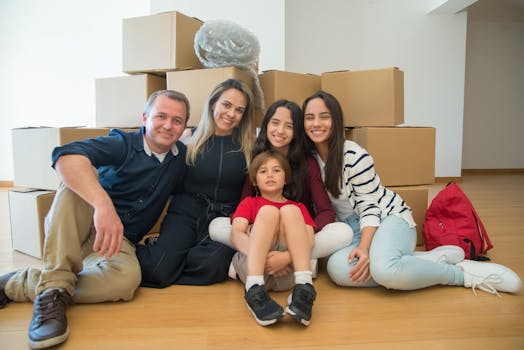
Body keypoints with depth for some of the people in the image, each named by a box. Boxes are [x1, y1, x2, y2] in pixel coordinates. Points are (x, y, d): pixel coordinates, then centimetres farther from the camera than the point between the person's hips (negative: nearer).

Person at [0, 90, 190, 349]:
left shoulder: (182, 155, 3)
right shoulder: (122, 144, -11)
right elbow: (65, 156, -31)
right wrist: (104, 204, -48)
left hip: (117, 241, 3)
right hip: (67, 231, -2)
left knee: (127, 279, -33)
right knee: (76, 181, -31)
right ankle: (53, 287, -31)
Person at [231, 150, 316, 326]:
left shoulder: (298, 207, 23)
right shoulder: (249, 203, 22)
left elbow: (309, 240, 4)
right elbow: (236, 233, 1)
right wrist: (262, 254, -22)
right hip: (253, 266, 0)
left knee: (290, 211, -17)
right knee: (268, 211, -19)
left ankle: (304, 288, -33)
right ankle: (254, 289, -36)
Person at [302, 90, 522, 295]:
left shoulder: (354, 156, -14)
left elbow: (369, 205, -14)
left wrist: (364, 247, -27)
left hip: (389, 217, -5)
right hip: (353, 228, 6)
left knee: (383, 268, -39)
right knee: (337, 268, -30)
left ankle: (462, 272, -10)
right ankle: (434, 259, -14)